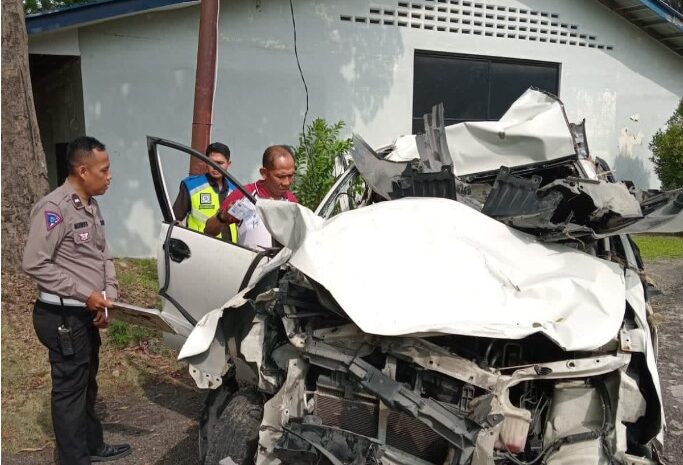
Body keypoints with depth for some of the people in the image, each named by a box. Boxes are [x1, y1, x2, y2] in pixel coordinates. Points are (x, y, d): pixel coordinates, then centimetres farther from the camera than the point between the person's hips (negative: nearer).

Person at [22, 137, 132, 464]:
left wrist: (109, 294, -1)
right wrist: (85, 293, -22)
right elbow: (34, 264, -22)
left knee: (87, 385, 21)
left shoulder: (91, 206, 10)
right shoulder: (53, 207, -19)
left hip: (88, 314, 9)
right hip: (63, 317, -9)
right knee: (70, 390, 2)